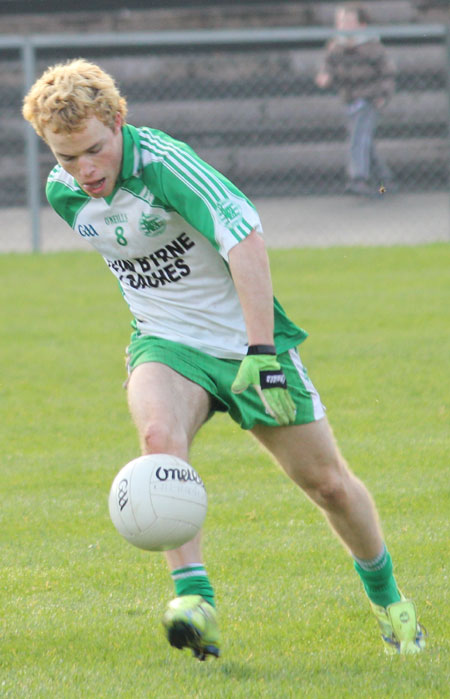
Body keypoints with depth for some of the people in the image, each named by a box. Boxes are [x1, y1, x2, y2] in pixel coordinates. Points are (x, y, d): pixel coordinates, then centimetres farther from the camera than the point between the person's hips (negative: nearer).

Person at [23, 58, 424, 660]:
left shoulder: (163, 164, -26)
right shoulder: (63, 193, -5)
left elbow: (245, 240, -36)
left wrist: (261, 352, -44)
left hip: (244, 339, -3)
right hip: (165, 344, 3)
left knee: (327, 482, 4)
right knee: (159, 434, -31)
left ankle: (387, 598, 30)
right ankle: (194, 598, -35)